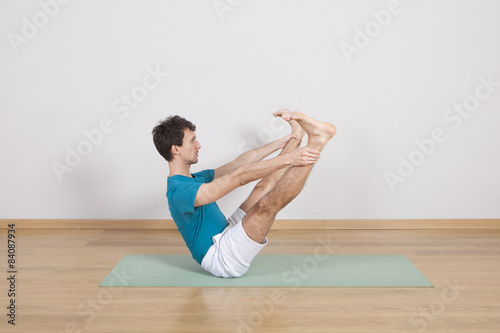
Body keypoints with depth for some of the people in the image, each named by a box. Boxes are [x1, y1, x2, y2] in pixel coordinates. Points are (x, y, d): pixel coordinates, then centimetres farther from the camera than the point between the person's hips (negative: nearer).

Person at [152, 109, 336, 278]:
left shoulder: (193, 179, 11)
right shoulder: (180, 191, -21)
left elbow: (239, 163, 13)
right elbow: (239, 177, -28)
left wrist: (281, 143, 12)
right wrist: (287, 159, -28)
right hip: (223, 259, -10)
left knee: (266, 186, 3)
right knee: (267, 204, -25)